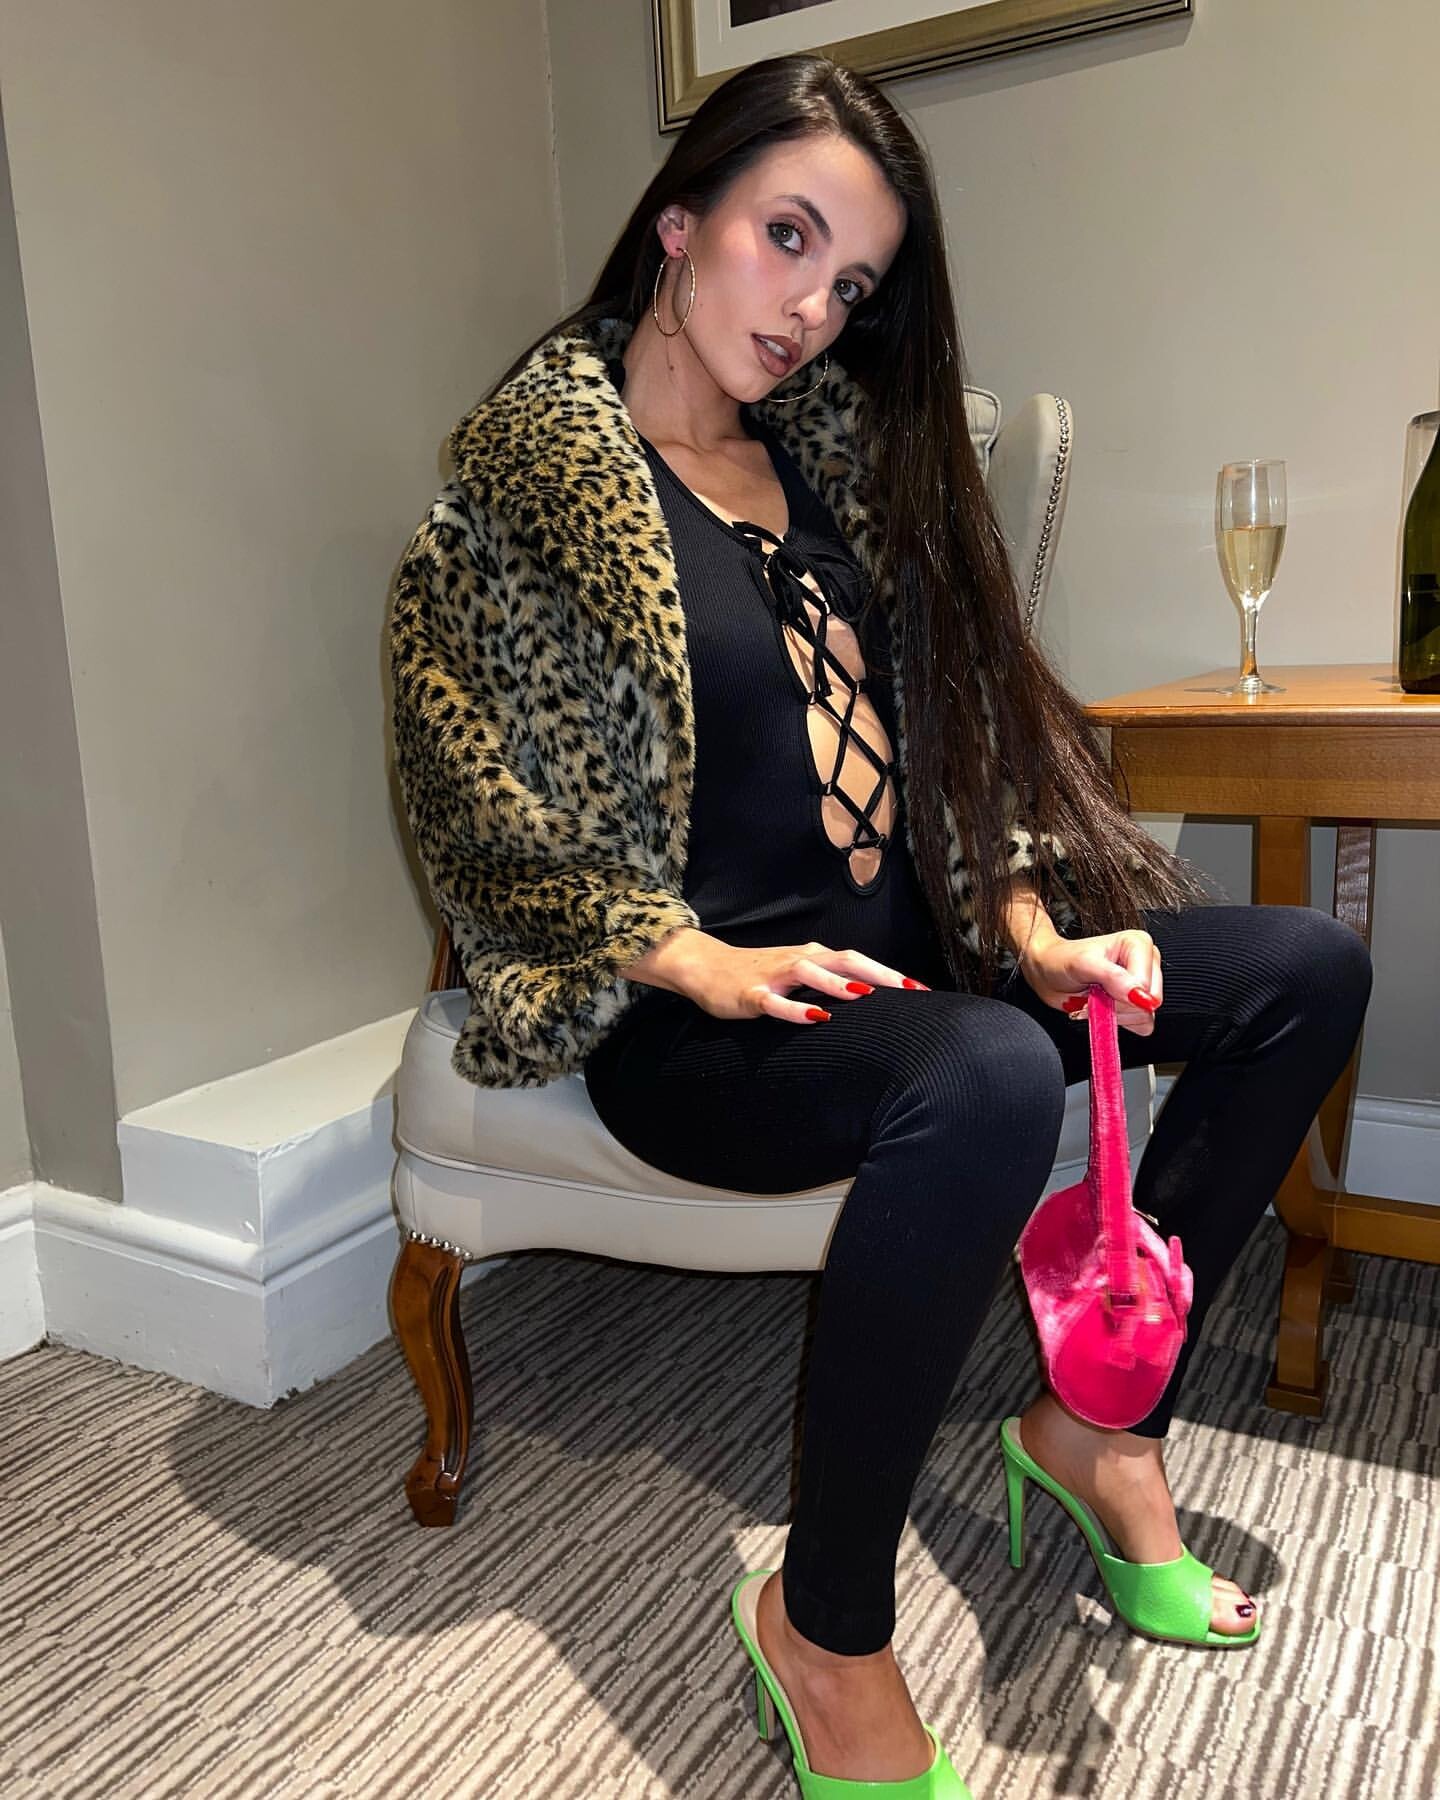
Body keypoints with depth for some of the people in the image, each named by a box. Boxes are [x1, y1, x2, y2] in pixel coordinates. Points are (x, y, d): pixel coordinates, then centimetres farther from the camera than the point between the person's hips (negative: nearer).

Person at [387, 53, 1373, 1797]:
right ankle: (821, 1624, -13)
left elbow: (949, 721, 12)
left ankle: (1100, 1418, 8)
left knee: (1309, 967, 2)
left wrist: (1030, 935, -2)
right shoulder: (528, 467, -5)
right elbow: (474, 803, -9)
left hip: (901, 959, 8)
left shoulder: (833, 446, 13)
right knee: (984, 1080, -38)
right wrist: (703, 965, -18)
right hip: (692, 1010, -7)